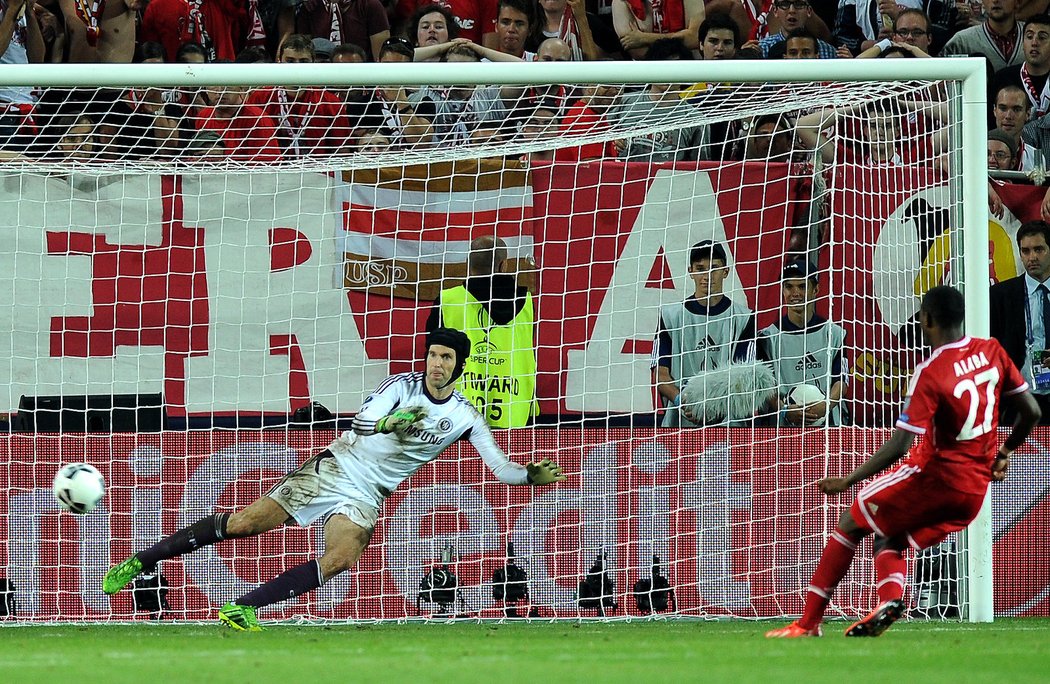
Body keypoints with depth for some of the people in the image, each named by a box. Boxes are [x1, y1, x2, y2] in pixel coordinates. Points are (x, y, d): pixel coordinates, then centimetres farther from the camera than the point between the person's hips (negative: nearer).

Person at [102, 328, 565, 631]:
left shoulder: (465, 419, 1)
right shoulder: (402, 386, -5)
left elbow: (502, 469, 1)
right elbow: (361, 421, -19)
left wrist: (532, 475, -15)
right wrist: (390, 423, -37)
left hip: (367, 495, 2)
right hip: (333, 469, -2)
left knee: (341, 560, -28)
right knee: (244, 523, -11)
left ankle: (241, 610, -23)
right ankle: (142, 561, 1)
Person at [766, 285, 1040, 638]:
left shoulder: (930, 373, -17)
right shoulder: (992, 352, 2)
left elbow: (898, 446, -20)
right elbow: (1032, 413, 8)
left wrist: (848, 481, -11)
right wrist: (1004, 453, 26)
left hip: (934, 475, -7)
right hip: (977, 488, 7)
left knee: (852, 523, 10)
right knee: (887, 543, 19)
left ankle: (808, 621, 7)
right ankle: (890, 596, -14)